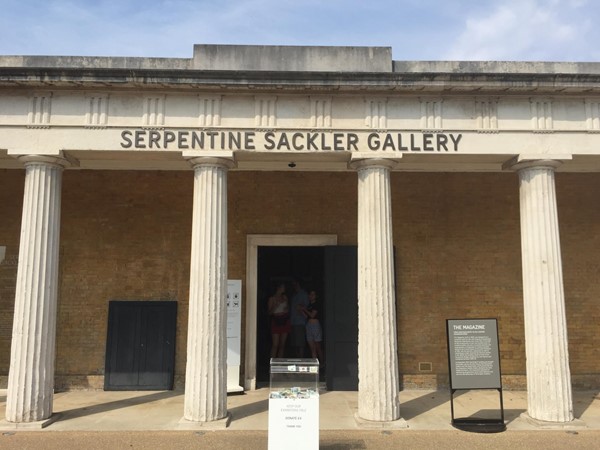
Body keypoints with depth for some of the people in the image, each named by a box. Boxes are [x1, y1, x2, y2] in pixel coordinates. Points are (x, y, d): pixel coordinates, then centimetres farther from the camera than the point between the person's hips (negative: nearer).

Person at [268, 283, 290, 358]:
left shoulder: (285, 297, 13)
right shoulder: (272, 298, 1)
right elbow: (270, 312, -2)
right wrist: (275, 306, -18)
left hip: (285, 322, 4)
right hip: (276, 322, -4)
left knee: (282, 345, 4)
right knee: (275, 345, -10)